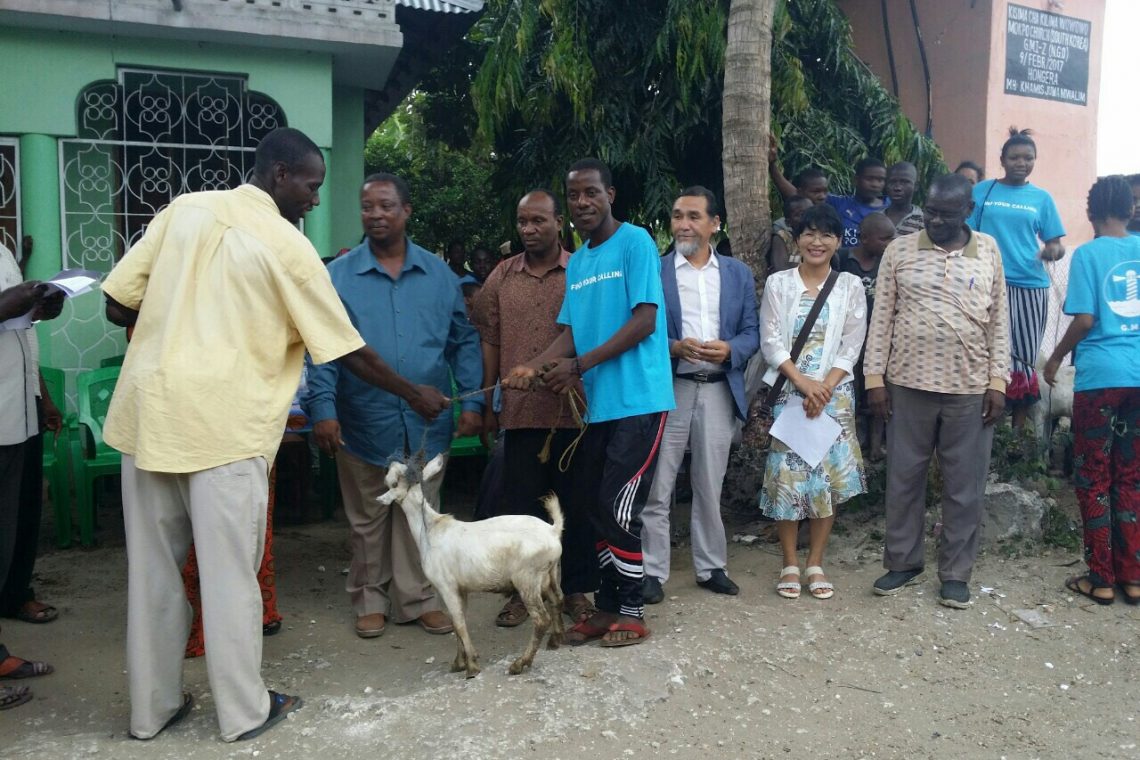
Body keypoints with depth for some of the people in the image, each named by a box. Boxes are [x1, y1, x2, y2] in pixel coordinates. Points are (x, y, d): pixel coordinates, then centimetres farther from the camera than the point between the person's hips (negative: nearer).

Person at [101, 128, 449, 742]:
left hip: (147, 413, 6)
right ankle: (244, 711, 19)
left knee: (152, 570, 14)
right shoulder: (288, 245, -5)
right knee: (230, 574, 6)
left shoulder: (184, 208, 8)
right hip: (225, 424, -5)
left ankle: (153, 708, 27)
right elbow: (348, 350, -1)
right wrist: (414, 395, 12)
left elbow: (119, 305, 6)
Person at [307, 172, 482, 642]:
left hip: (426, 424, 1)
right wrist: (322, 409, -16)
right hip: (364, 426, -1)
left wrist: (471, 401, -2)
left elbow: (464, 341, 7)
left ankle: (416, 598, 27)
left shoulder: (439, 275, 5)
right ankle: (370, 599, 30)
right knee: (368, 522, 13)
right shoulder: (338, 276, -1)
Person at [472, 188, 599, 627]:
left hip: (573, 410, -2)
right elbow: (490, 345, 11)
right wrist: (489, 405, 10)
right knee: (519, 505, 9)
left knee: (576, 504, 7)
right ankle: (522, 590, 23)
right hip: (520, 411, 2)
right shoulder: (501, 278, 8)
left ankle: (576, 589, 23)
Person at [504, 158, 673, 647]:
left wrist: (579, 366, -16)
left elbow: (644, 321, -14)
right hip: (597, 404, 7)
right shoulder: (576, 263, 16)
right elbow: (571, 332, 12)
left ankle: (631, 611, 12)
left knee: (620, 510, -4)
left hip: (638, 400, -7)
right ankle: (607, 606, 24)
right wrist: (534, 367, -7)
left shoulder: (635, 242, -6)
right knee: (599, 510, 11)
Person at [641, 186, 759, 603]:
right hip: (667, 389, -2)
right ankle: (652, 570, 11)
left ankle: (711, 566, 24)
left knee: (710, 486, 12)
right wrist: (673, 347, -18)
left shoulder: (738, 273, 11)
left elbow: (751, 333, 9)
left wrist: (729, 349, -12)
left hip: (719, 391, 3)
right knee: (657, 487, 1)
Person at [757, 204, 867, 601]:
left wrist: (825, 388, -12)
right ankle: (790, 564, 10)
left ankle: (815, 563, 14)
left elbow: (851, 348, 1)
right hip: (788, 392, -1)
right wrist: (801, 381, -15)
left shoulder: (850, 286, 5)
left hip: (834, 393, 1)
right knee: (787, 474, -3)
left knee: (828, 476, 1)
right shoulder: (778, 283, 3)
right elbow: (770, 341, -3)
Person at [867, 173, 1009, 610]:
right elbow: (882, 318, 1)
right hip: (907, 384, 0)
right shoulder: (899, 250, 2)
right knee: (903, 478, 8)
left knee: (964, 485, 7)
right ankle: (903, 562, 24)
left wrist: (997, 381, -1)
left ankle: (956, 572, 21)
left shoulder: (989, 251, 4)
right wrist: (875, 378, -3)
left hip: (970, 389, 0)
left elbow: (999, 320, 5)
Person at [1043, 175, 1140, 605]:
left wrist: (1056, 359, 4)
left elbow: (1084, 320, -11)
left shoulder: (1088, 254, -6)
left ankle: (1102, 579, 9)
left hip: (1101, 376, -4)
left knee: (1093, 477, 5)